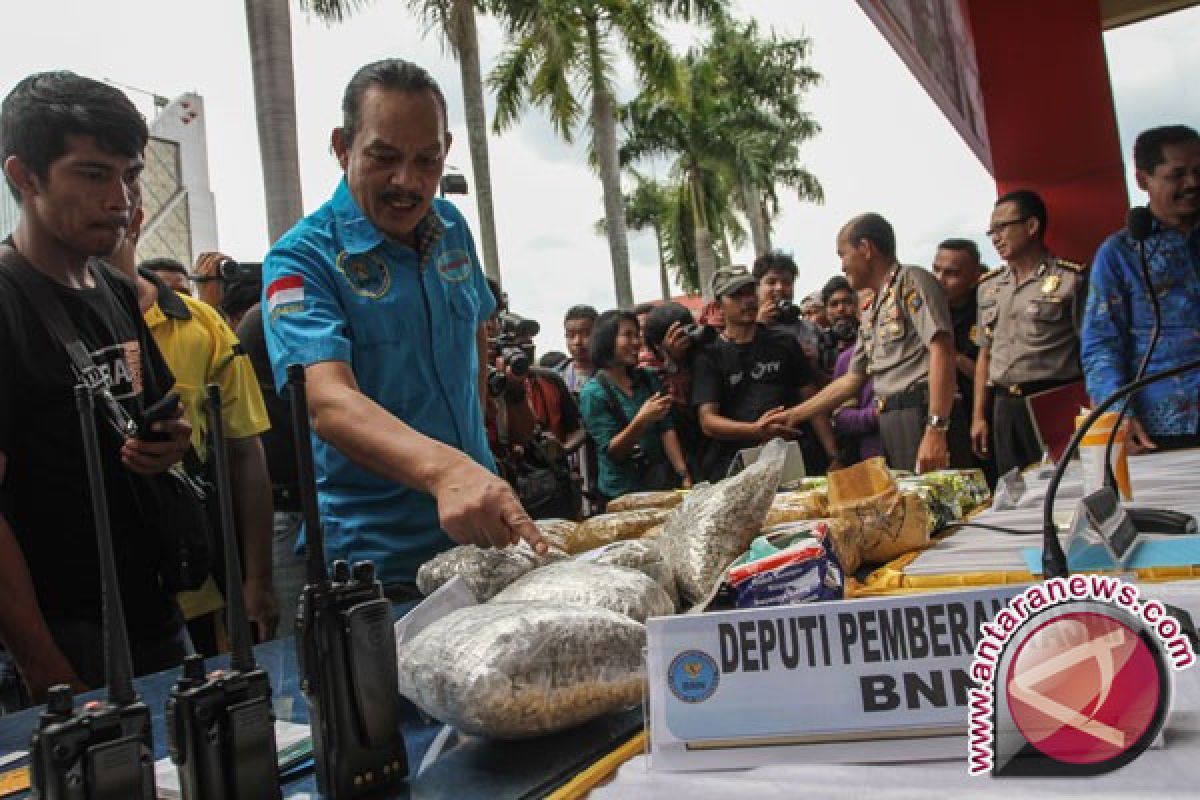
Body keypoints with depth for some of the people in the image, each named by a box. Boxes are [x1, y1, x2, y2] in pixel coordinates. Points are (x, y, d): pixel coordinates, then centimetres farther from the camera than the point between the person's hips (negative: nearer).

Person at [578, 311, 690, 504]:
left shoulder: (647, 379, 7)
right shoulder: (593, 393, -9)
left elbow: (666, 430, 2)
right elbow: (611, 451, -13)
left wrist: (684, 475, -9)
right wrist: (642, 419, -28)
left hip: (663, 479, 5)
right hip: (624, 492, -4)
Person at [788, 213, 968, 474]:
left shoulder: (911, 280, -2)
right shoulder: (872, 312, 23)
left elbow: (941, 351, -14)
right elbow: (852, 379, 27)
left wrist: (936, 431, -22)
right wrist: (794, 415, 26)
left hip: (922, 418, -7)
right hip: (890, 427, 7)